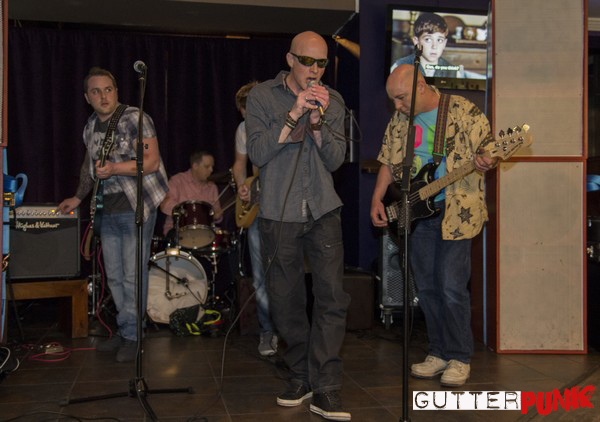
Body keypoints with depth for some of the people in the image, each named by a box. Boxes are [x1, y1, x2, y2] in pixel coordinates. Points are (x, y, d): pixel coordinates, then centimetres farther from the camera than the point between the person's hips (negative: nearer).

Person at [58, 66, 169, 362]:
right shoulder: (91, 126, 13)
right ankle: (124, 330, 24)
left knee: (133, 275, -4)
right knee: (114, 275, 12)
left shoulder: (134, 119, -10)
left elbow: (152, 161, -18)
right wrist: (78, 198, 29)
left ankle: (132, 335, 8)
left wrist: (115, 168, -25)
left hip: (136, 207, -7)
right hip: (108, 210, 7)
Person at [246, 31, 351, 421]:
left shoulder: (333, 101, 8)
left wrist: (318, 120, -14)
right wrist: (294, 114, -17)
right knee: (286, 302, 6)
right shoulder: (263, 96, 1)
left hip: (323, 212, 1)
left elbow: (336, 160, 1)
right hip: (279, 214, -1)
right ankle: (301, 377, 22)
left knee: (332, 296, -8)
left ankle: (326, 390, -3)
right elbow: (257, 153, -10)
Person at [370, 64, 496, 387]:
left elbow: (488, 148, -7)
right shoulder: (399, 120, 11)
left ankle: (459, 358, 7)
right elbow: (388, 163, 15)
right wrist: (377, 200, 4)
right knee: (426, 287, 10)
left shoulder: (463, 111, -5)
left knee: (451, 288, -7)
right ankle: (439, 352, 23)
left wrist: (484, 161, -30)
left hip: (455, 212, -5)